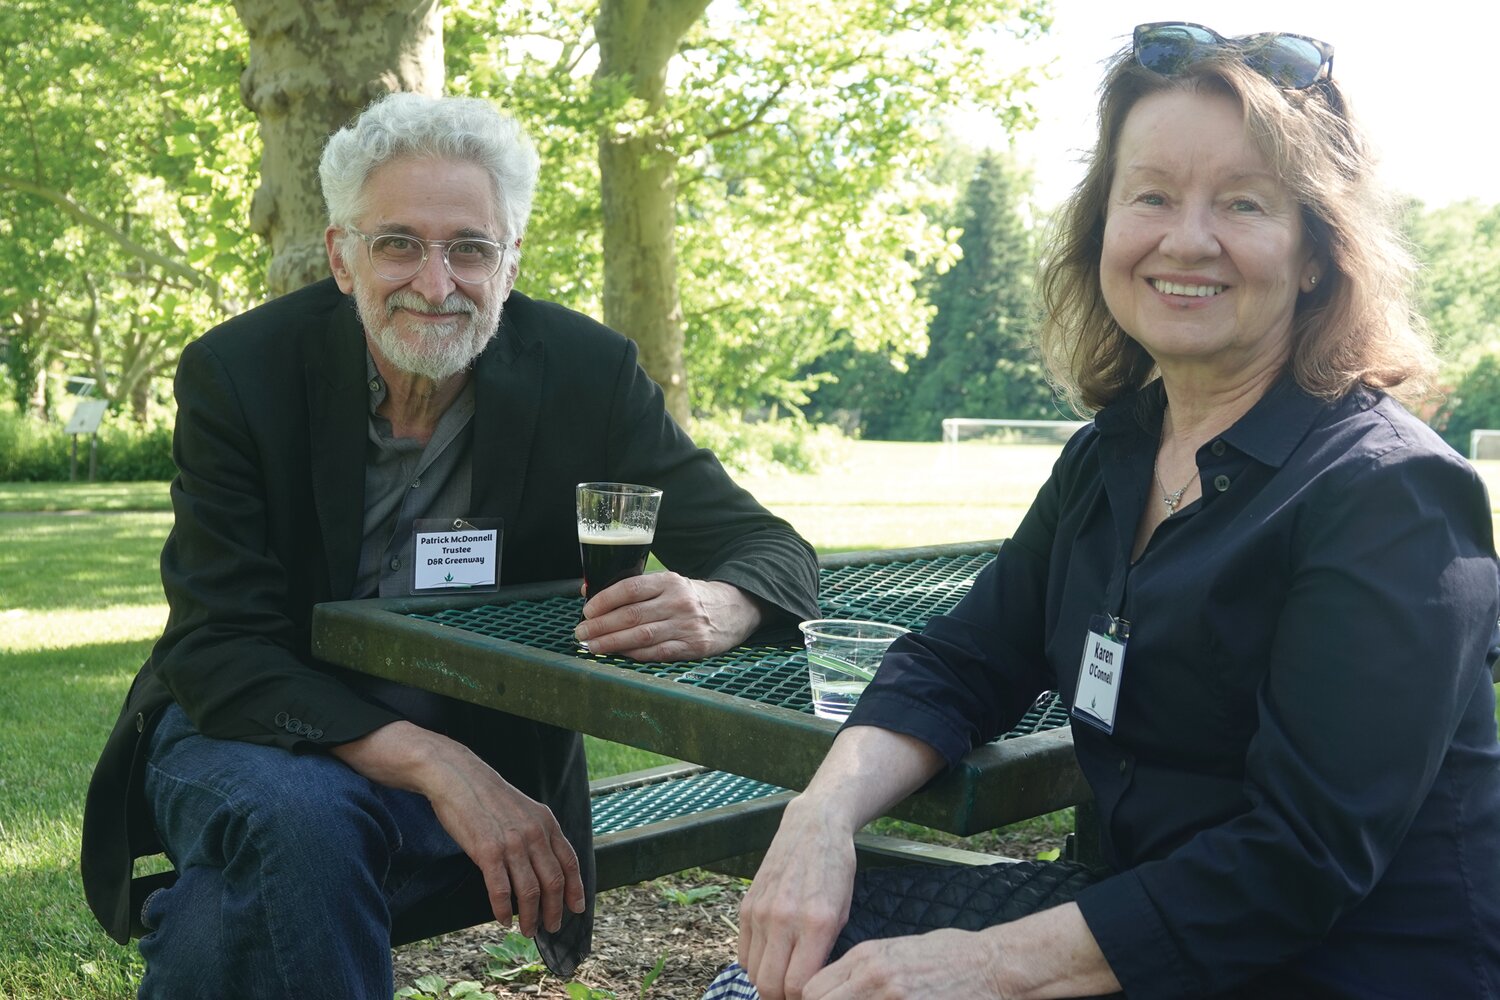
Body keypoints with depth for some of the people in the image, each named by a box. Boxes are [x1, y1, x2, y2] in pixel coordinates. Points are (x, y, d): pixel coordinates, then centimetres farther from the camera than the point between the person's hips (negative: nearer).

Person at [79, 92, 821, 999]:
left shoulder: (586, 372, -10)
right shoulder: (239, 373, -13)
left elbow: (775, 550, -10)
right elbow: (217, 652, -18)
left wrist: (715, 609, -36)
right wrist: (432, 763, -33)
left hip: (485, 757, 0)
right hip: (261, 732, 0)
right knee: (303, 819, -33)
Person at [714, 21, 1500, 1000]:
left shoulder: (1394, 496, -17)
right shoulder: (1111, 453, 5)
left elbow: (1303, 860, -23)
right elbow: (963, 663, 2)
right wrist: (825, 812, -18)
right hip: (1141, 910, 6)